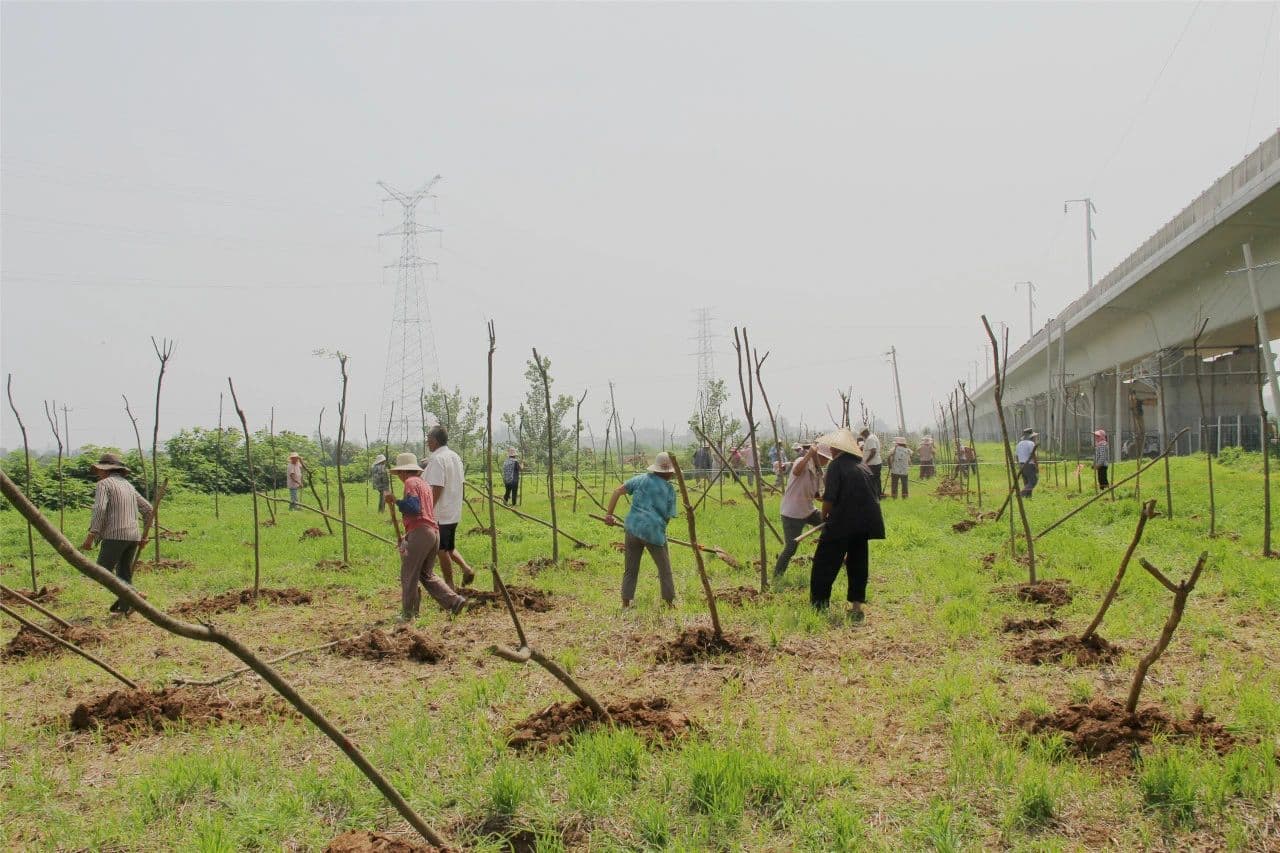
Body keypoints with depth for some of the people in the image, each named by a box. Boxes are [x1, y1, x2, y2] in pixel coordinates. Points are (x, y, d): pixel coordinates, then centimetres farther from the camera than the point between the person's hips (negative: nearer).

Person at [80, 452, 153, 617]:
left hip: (115, 536, -7)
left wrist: (91, 535, -15)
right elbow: (148, 509, 21)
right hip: (133, 536, 7)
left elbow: (99, 510, -17)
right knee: (124, 573, 13)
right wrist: (145, 535, 27)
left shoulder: (103, 484, -1)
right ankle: (124, 608, 8)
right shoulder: (128, 486, 21)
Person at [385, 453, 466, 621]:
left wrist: (395, 501, -10)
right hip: (434, 531, 9)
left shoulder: (411, 482, -5)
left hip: (420, 532, -9)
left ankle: (409, 614, 8)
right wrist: (408, 535, 27)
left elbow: (413, 507, -19)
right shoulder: (424, 483, 24)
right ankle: (454, 601, 3)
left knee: (409, 575, 2)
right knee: (426, 574, 15)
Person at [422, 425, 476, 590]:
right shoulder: (456, 457, 10)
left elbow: (436, 489, -24)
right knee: (449, 547, 21)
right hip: (454, 513, 9)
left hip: (439, 514, -9)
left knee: (442, 550, 3)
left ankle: (450, 585, 9)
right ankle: (466, 568, 4)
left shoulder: (437, 460, -19)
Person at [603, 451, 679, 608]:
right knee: (664, 569, 14)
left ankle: (626, 603, 12)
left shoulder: (641, 479, 6)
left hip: (633, 529, 2)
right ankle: (670, 602, 17)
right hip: (655, 533, -2)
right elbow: (668, 517, 3)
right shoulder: (670, 490, 2)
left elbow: (617, 492, 3)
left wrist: (608, 514, 10)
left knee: (630, 570, 13)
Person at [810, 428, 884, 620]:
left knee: (824, 564, 2)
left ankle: (818, 606, 2)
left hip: (841, 524, -7)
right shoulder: (863, 466, 14)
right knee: (858, 565, 15)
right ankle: (857, 606, 13)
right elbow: (875, 495, 17)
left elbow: (829, 498, -14)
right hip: (865, 524, 7)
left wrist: (824, 517, 4)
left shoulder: (836, 465, -7)